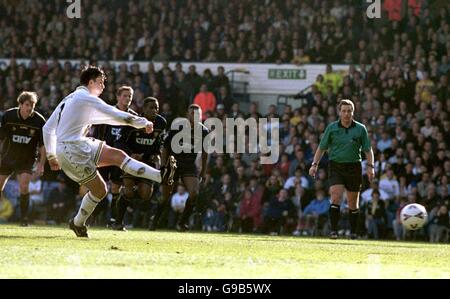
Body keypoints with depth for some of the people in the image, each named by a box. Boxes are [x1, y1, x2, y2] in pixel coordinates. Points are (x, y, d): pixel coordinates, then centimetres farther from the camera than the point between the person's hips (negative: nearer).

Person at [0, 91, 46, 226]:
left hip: (26, 160, -2)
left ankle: (24, 219, -7)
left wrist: (41, 164, -10)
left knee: (24, 187, -18)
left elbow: (43, 145, -5)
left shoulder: (39, 121, -13)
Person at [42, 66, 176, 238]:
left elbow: (47, 128, 23)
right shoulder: (87, 99, -9)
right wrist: (144, 122, 3)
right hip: (73, 151, -10)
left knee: (118, 155, 2)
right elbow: (116, 116, -9)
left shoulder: (68, 100, 20)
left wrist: (51, 156, 29)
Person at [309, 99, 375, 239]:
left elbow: (368, 150, 5)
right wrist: (315, 164, 1)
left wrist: (370, 166, -5)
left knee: (353, 203, 7)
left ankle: (353, 232, 20)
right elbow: (322, 147, 9)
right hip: (335, 167, -1)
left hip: (353, 167, 1)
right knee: (335, 198, -16)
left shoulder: (360, 129, 2)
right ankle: (333, 230, -15)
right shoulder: (332, 128, 3)